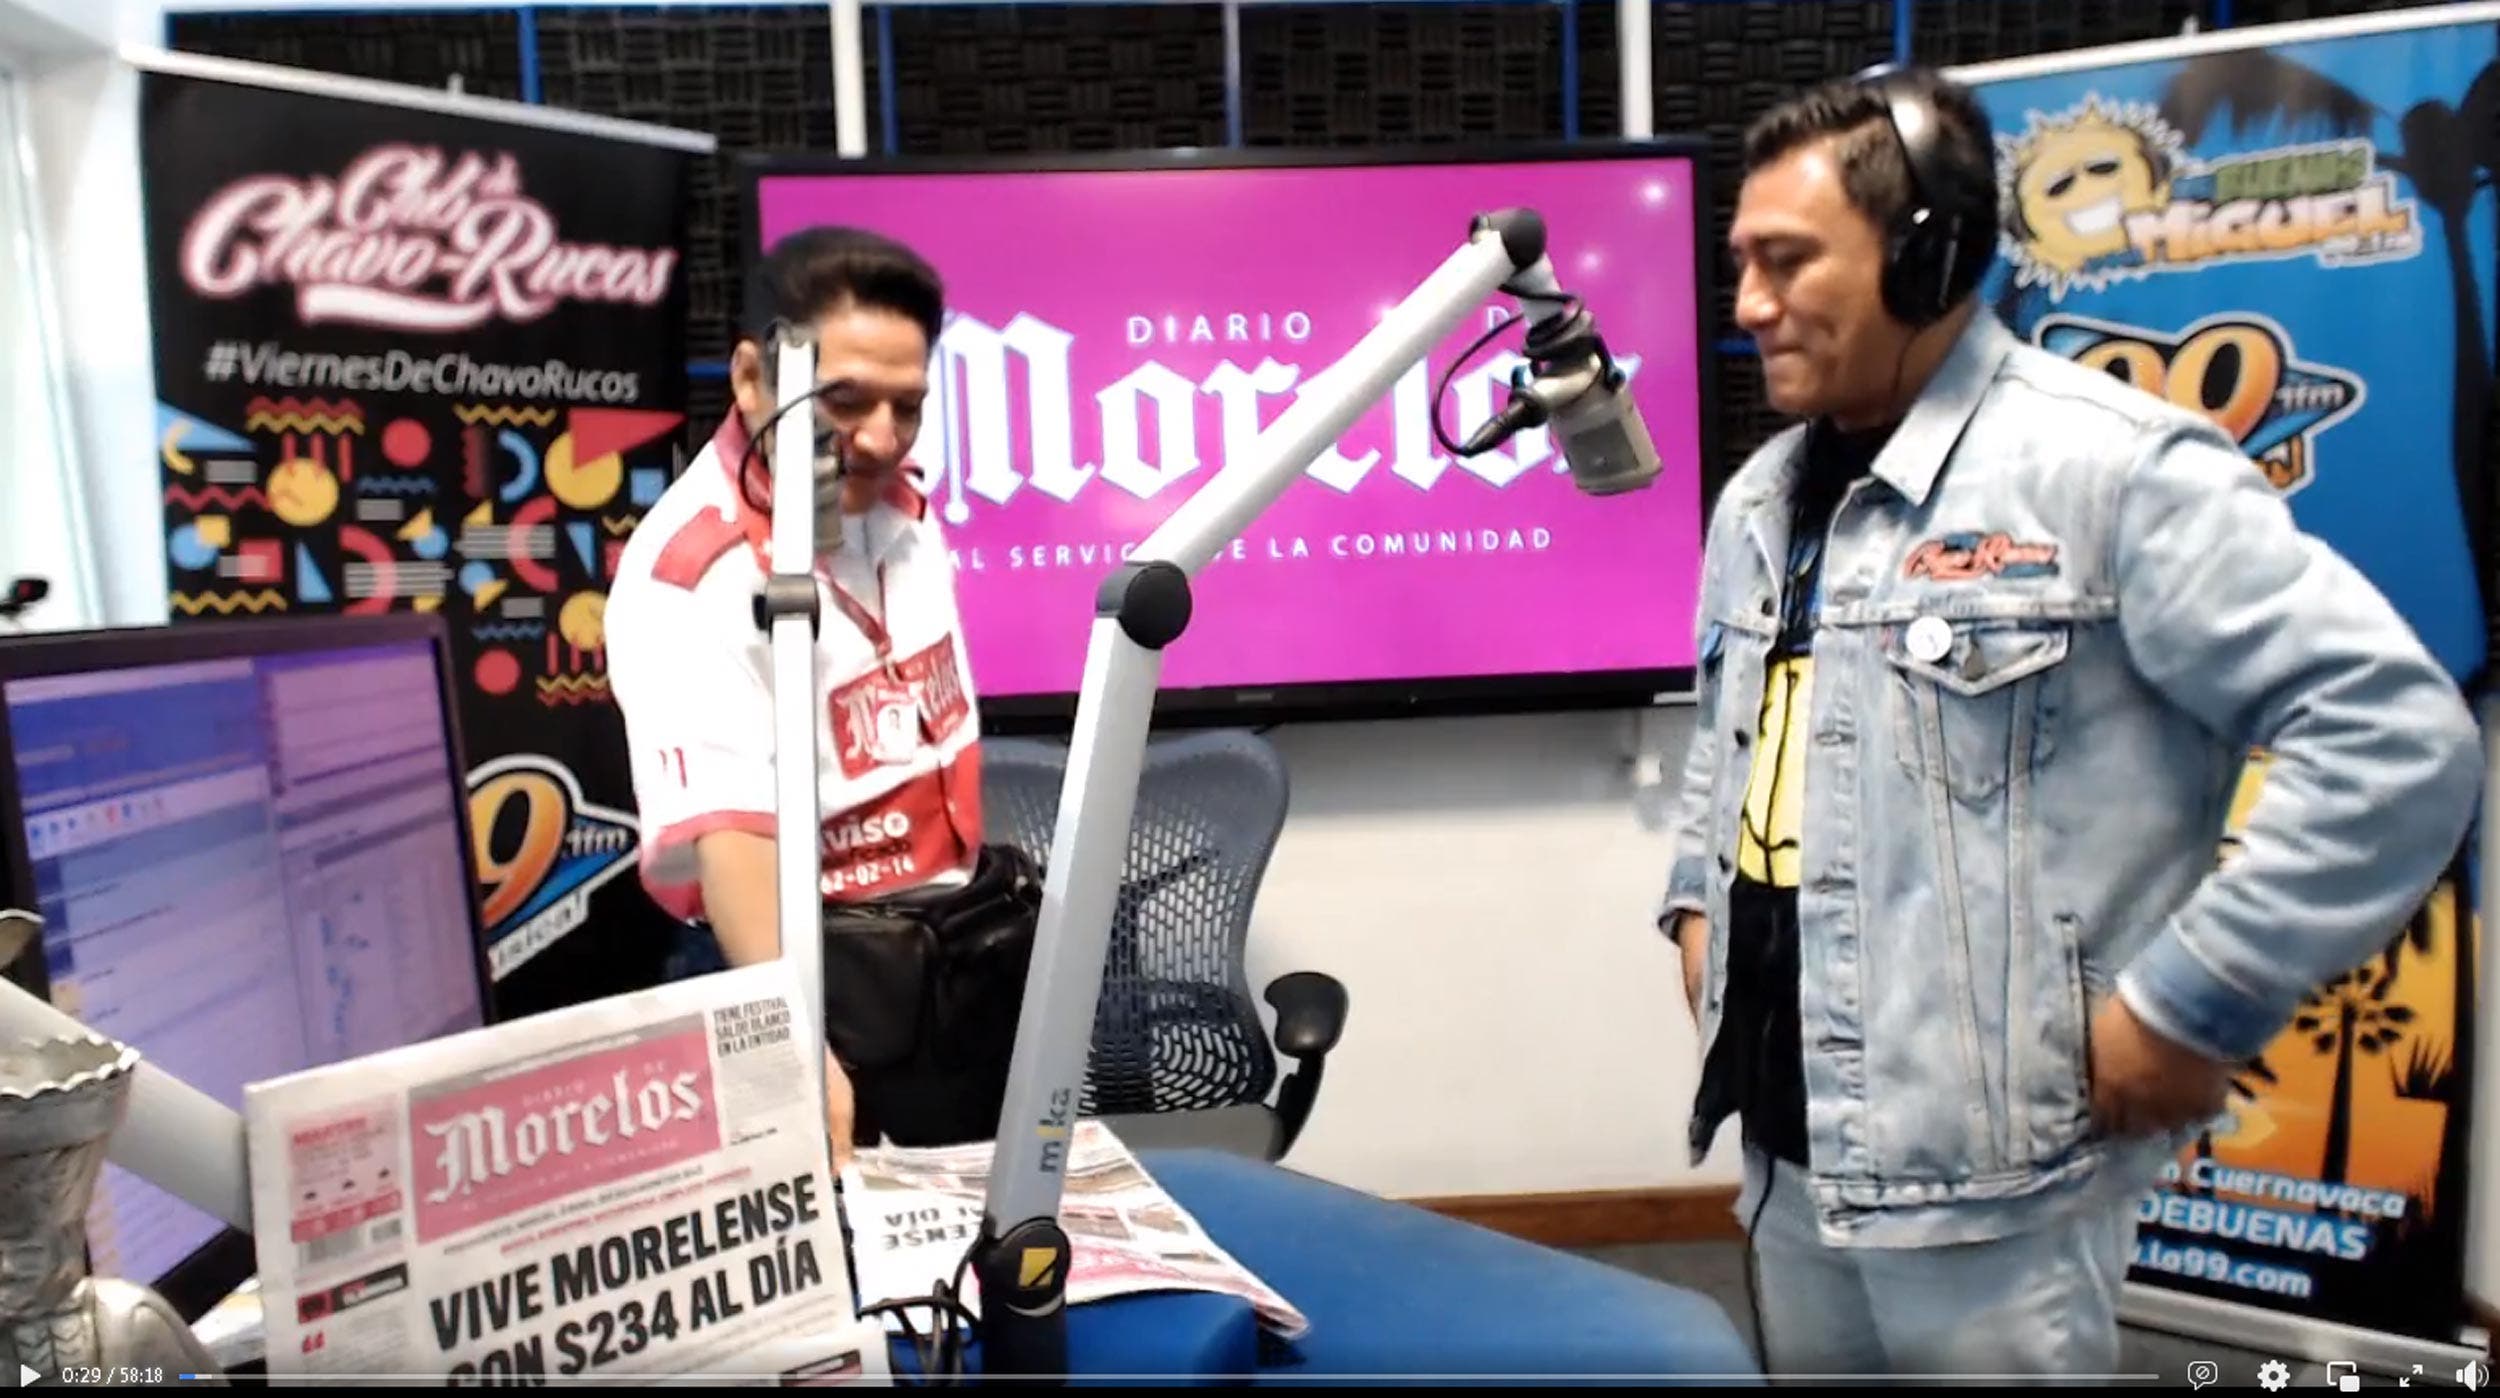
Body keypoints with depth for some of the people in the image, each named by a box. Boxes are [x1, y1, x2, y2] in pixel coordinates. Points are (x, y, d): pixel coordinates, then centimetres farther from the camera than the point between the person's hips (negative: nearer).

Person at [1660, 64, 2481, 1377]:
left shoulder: (2110, 468, -14)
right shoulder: (1761, 497, 10)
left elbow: (2394, 734, -17)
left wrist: (2192, 1007, -16)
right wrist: (1698, 902, 10)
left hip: (1989, 1178, -7)